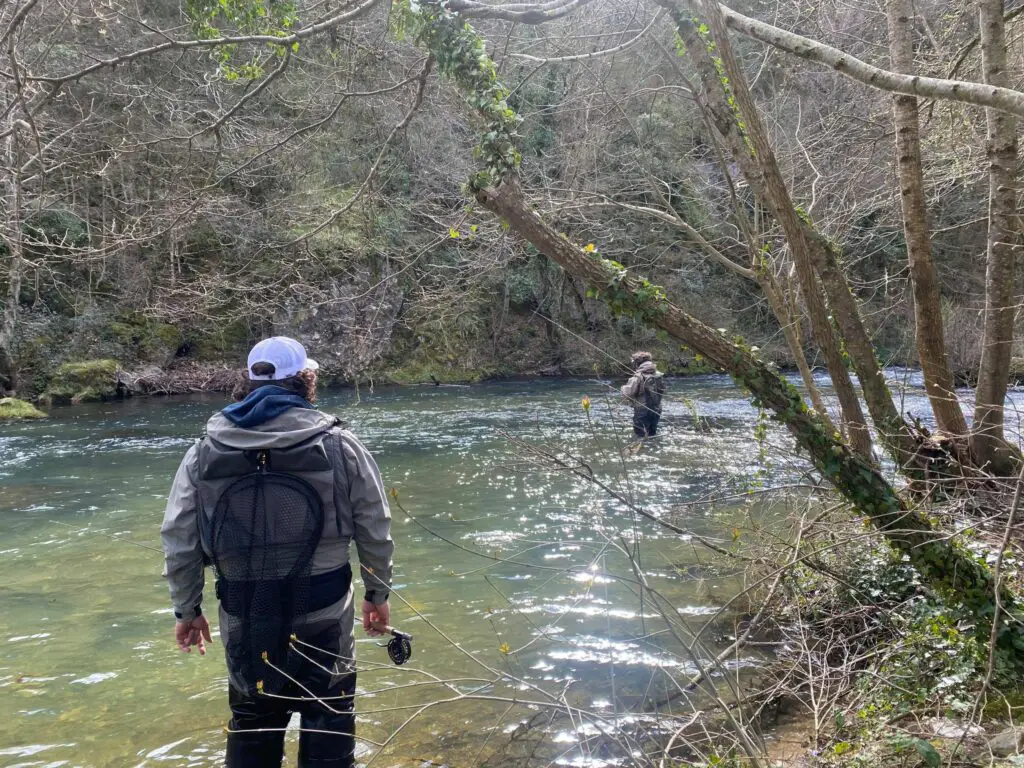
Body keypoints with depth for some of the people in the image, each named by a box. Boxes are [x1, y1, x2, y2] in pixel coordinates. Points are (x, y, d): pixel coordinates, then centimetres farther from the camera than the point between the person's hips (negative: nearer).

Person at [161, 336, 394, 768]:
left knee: (252, 731, 20)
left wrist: (187, 609, 15)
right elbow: (374, 531, -3)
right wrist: (378, 593, 12)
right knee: (327, 731, 13)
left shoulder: (204, 453, -2)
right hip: (323, 617, -2)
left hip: (244, 620, 2)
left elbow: (179, 541, 2)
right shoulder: (340, 446, -7)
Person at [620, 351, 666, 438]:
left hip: (642, 412, -7)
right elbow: (662, 391, 11)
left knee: (641, 436, 2)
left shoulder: (638, 377, -19)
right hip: (656, 410, 7)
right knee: (652, 434, 22)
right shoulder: (659, 375, 2)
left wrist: (623, 388, -2)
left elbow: (628, 392, -23)